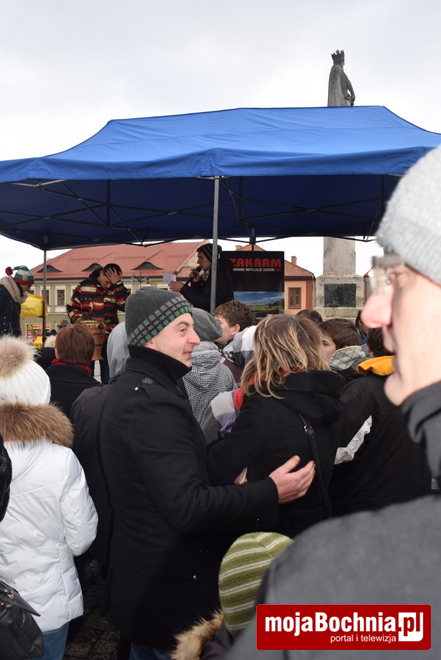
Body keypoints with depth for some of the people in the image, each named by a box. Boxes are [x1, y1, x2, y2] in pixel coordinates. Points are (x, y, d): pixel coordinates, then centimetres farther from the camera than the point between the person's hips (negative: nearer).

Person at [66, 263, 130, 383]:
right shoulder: (83, 286, 3)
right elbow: (71, 307, 9)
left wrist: (117, 284, -18)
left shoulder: (117, 290, 1)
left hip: (109, 341, 0)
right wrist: (77, 319, -10)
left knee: (109, 378, 6)